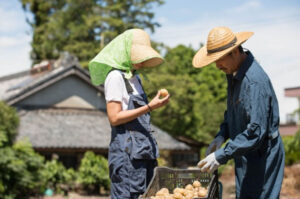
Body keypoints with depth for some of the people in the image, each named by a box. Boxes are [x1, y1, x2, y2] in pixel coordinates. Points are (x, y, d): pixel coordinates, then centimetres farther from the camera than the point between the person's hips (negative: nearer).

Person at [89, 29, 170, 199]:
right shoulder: (115, 76, -8)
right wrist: (149, 107, -19)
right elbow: (114, 118, -15)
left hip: (143, 150, 8)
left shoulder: (135, 77, 17)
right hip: (127, 151, -8)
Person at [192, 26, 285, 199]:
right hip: (245, 154, 10)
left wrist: (222, 156, -28)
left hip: (261, 154, -10)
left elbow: (256, 131, -29)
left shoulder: (255, 82, -26)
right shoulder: (234, 72, 5)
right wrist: (221, 136, 6)